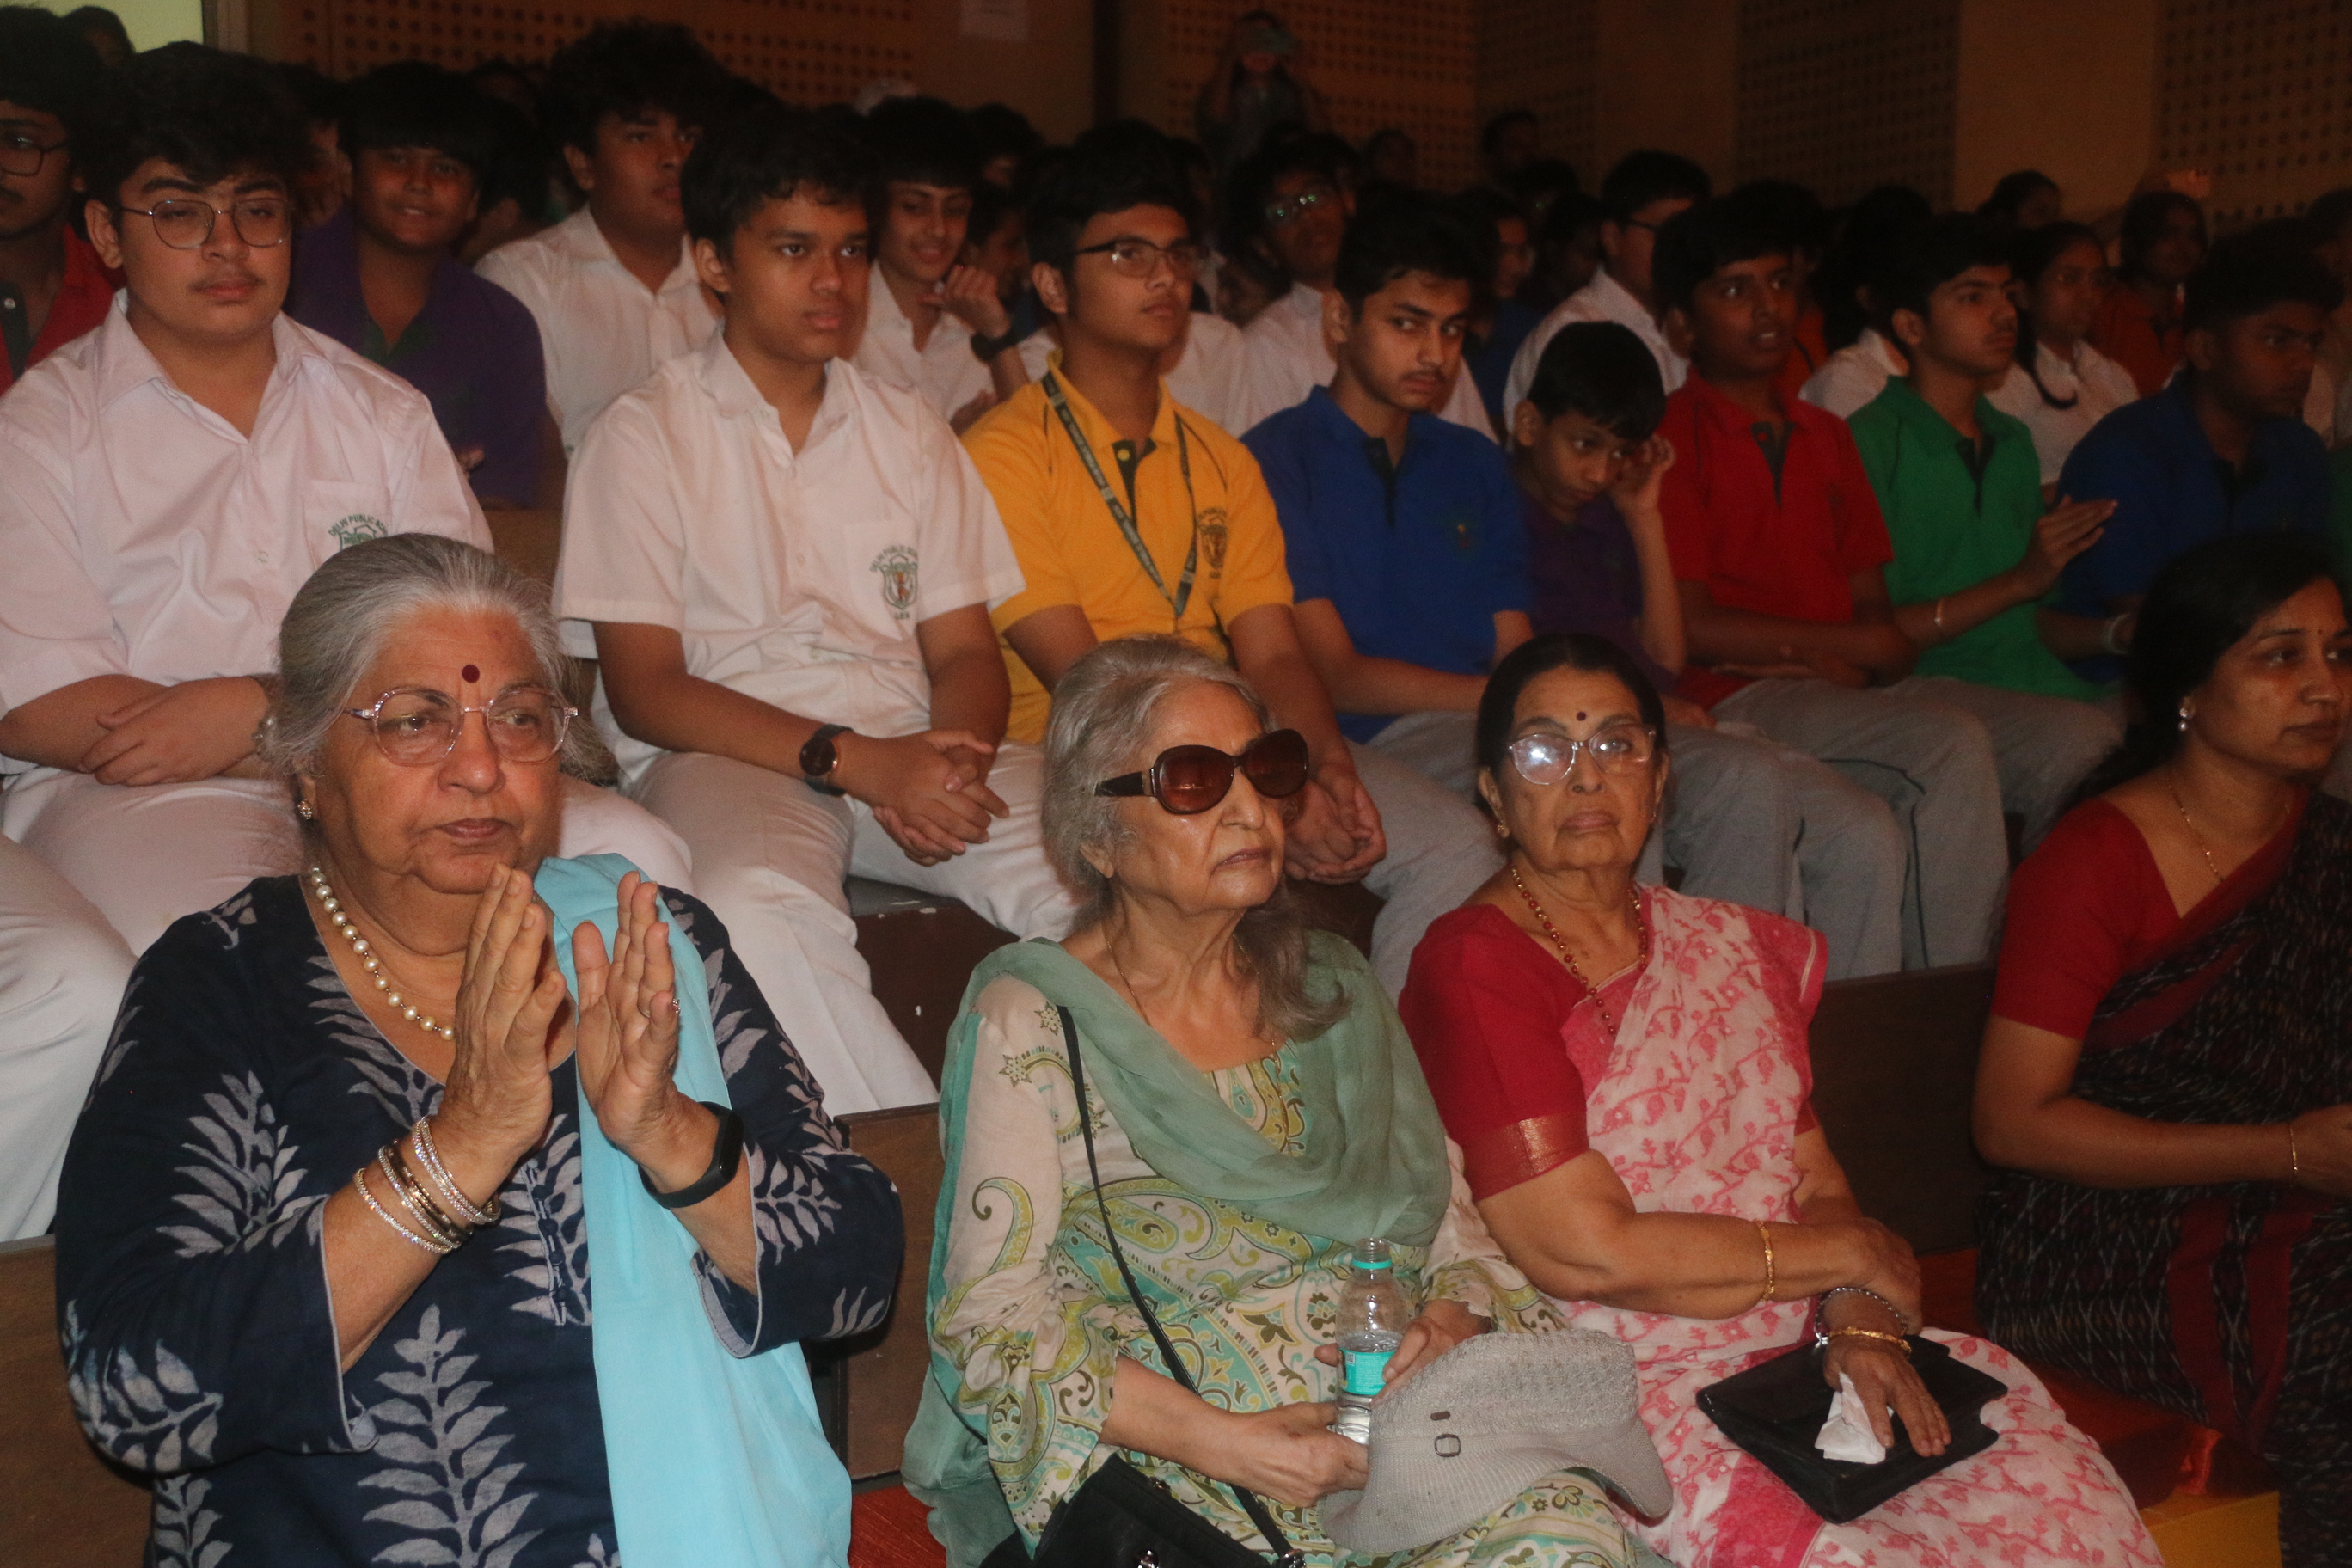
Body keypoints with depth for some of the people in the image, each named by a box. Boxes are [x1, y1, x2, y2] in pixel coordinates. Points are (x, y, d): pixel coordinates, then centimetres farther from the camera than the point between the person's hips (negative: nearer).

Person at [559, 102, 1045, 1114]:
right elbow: (644, 687, -2)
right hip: (728, 759, -3)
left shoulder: (909, 432, 21)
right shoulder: (645, 435, 7)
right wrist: (850, 759, -16)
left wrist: (950, 762, -11)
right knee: (757, 903, -39)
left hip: (911, 754, 4)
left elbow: (965, 652, 15)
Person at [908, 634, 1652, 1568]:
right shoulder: (1030, 1023, -1)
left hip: (1392, 1414, 5)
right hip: (1160, 1456, -5)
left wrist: (1453, 1322, -7)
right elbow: (992, 1316, -8)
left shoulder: (1331, 986, 16)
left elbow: (1449, 1220, 17)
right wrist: (1215, 1440, -20)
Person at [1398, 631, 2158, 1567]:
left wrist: (1859, 1318, -10)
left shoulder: (1732, 947, 15)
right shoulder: (1472, 969, -9)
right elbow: (1587, 1252, -14)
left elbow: (1818, 1183, 11)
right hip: (1623, 1395, -6)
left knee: (2061, 1492, -12)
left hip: (1809, 1351, 6)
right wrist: (1851, 1255, -5)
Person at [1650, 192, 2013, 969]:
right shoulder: (1672, 439, -1)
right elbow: (1689, 628, -8)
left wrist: (1796, 653, -9)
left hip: (1847, 693, 7)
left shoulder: (1827, 437, 22)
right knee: (1953, 746, -28)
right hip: (1732, 702, -6)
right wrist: (1849, 644, -1)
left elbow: (1873, 606, 15)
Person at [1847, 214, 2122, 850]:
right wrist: (2019, 580, -11)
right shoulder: (1871, 442, -4)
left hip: (2032, 680, 7)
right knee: (2082, 739, -32)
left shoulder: (2013, 442, 23)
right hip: (1924, 683, -7)